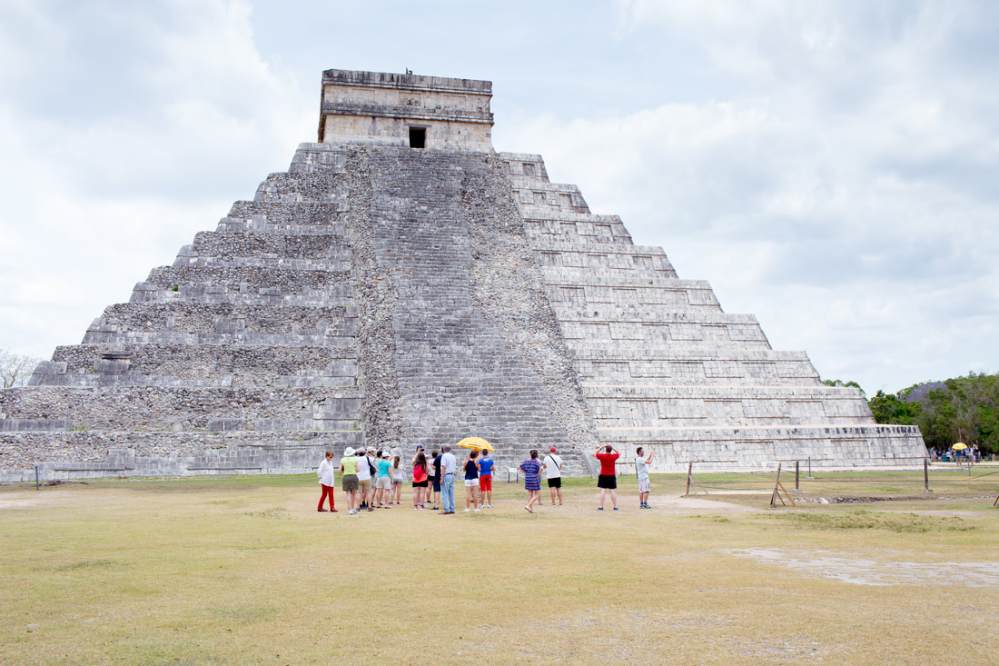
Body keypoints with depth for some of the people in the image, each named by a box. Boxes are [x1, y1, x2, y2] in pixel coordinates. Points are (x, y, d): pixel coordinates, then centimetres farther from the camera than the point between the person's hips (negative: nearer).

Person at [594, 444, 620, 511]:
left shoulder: (602, 456, -9)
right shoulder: (614, 456, -6)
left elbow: (595, 454, 11)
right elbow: (618, 454, 17)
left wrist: (601, 448, 12)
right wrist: (613, 448, 13)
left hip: (603, 476, -1)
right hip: (612, 476, 1)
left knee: (603, 491, 0)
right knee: (613, 491, 3)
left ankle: (601, 506, 0)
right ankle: (615, 507, 5)